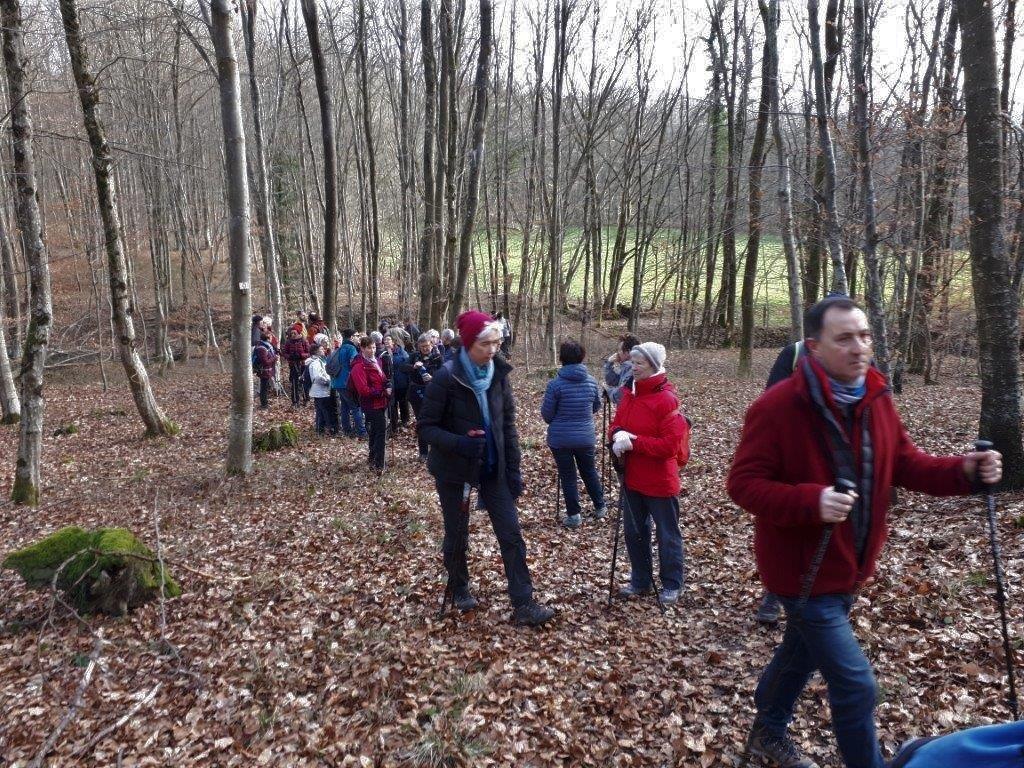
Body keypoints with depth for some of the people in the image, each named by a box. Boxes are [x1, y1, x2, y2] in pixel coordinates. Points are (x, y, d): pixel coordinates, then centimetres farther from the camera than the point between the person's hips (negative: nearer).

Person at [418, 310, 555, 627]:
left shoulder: (499, 374, -3)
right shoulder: (446, 377, -18)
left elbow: (508, 425, 3)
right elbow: (426, 426, -14)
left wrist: (514, 468, 0)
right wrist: (459, 443, -30)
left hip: (493, 467, 4)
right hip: (452, 469, -4)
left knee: (511, 533, 0)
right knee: (457, 533, 12)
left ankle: (523, 604, 7)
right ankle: (459, 589, 37)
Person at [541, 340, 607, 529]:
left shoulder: (555, 384, -16)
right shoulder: (591, 381, -3)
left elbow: (546, 414, -9)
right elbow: (597, 406, 11)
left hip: (560, 439, -3)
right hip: (585, 437, 4)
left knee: (567, 476, 9)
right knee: (589, 471, 21)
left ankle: (574, 515, 15)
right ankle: (600, 507, 34)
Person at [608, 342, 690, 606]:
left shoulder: (667, 400, -18)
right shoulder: (628, 393, 5)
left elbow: (670, 445, -21)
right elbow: (616, 424, 11)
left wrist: (634, 441, -25)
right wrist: (618, 435, -13)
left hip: (660, 481, -7)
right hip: (632, 478, 7)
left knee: (667, 534, 9)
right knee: (634, 531, 17)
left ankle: (672, 585, 26)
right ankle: (641, 580, 33)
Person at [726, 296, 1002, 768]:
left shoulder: (876, 399, -1)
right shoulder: (777, 406, -24)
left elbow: (905, 465, 7)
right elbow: (742, 483, -23)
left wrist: (964, 470, -11)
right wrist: (811, 502, -37)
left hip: (848, 566, 8)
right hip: (803, 569, -8)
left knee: (803, 652, 27)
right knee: (855, 685, -4)